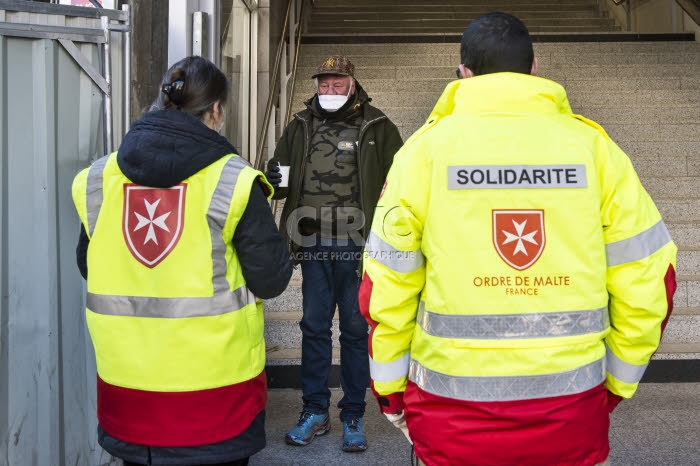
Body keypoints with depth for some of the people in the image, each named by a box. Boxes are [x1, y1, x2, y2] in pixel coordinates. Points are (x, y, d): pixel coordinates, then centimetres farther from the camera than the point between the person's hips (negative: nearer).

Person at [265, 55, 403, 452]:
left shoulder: (378, 128, 2)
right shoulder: (301, 126, 11)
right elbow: (279, 172, 17)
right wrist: (275, 179, -8)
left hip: (357, 247, -3)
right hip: (314, 246, 3)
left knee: (356, 330, 6)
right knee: (314, 328, 10)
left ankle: (353, 416, 19)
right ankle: (315, 411, 23)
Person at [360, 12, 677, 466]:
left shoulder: (426, 148, -6)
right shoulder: (592, 146, -3)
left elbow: (387, 286, -5)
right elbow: (648, 277, -1)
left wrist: (389, 387, 8)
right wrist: (617, 379, 13)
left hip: (455, 412, -1)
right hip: (572, 408, 2)